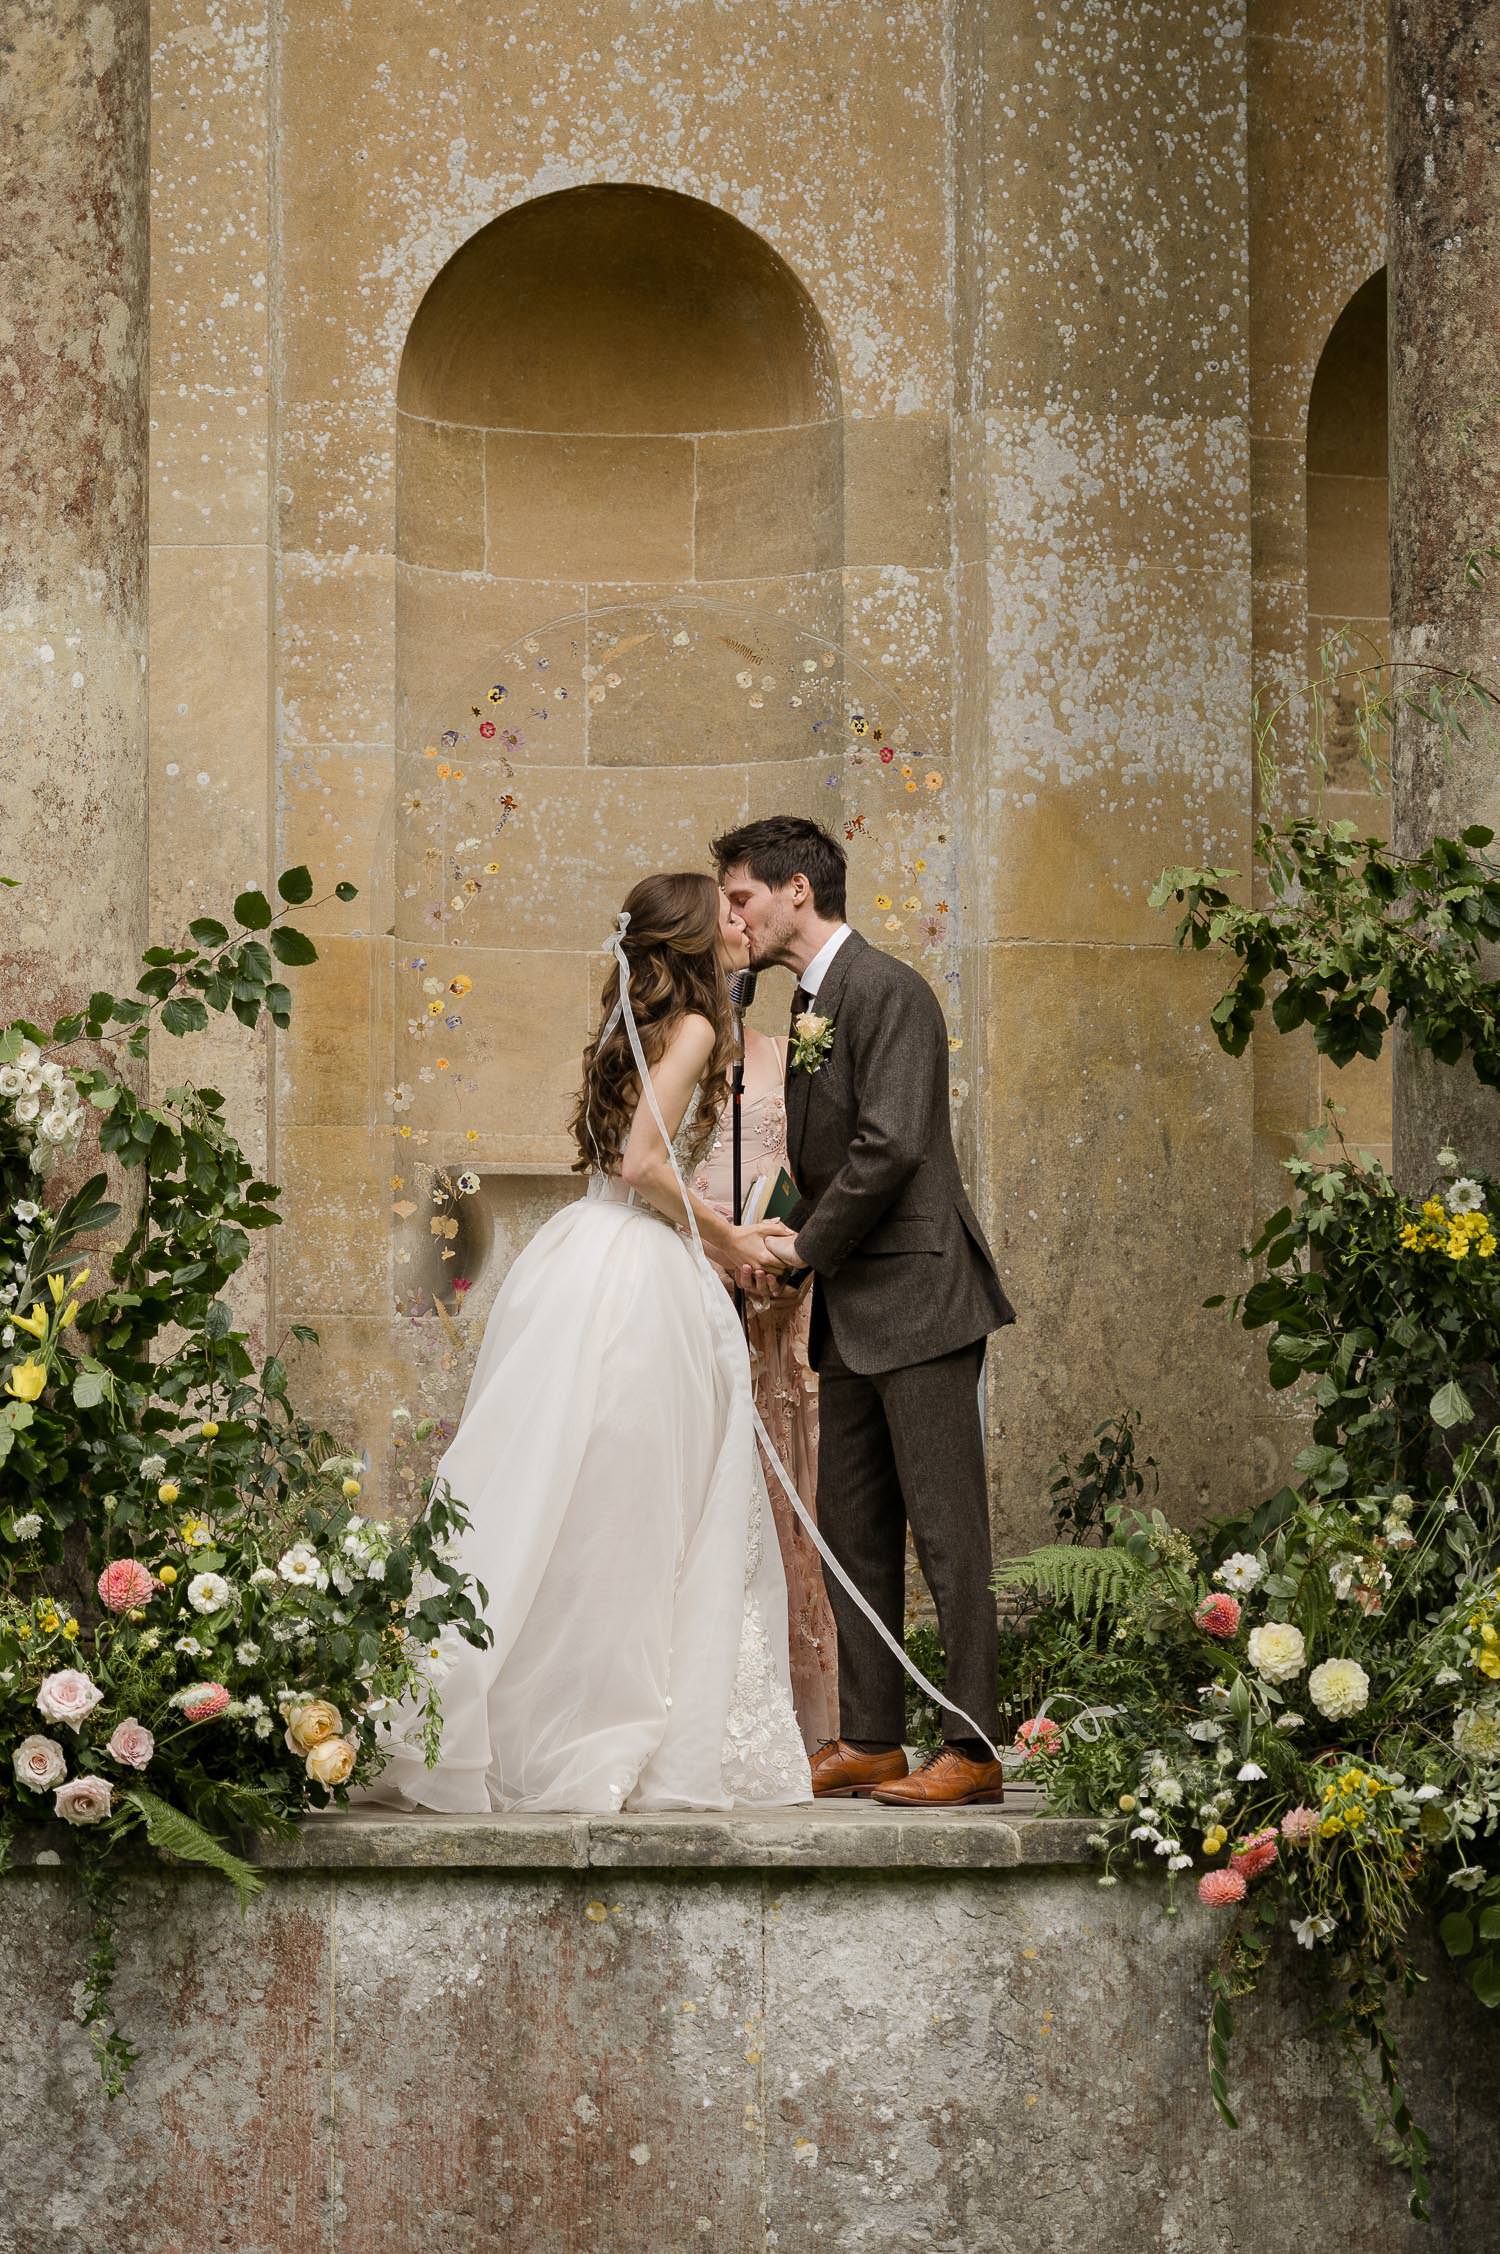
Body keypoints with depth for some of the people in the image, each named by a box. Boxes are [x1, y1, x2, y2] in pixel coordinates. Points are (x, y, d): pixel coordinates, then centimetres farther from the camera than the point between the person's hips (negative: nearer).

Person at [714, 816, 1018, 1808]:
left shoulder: (888, 991, -12)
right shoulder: (812, 1002, 17)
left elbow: (891, 1147, -20)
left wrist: (806, 1247, -12)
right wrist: (798, 1245, 3)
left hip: (917, 1295, -10)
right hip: (854, 1311, 10)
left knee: (946, 1530, -6)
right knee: (854, 1531, 10)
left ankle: (975, 1746, -3)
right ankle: (870, 1738, 16)